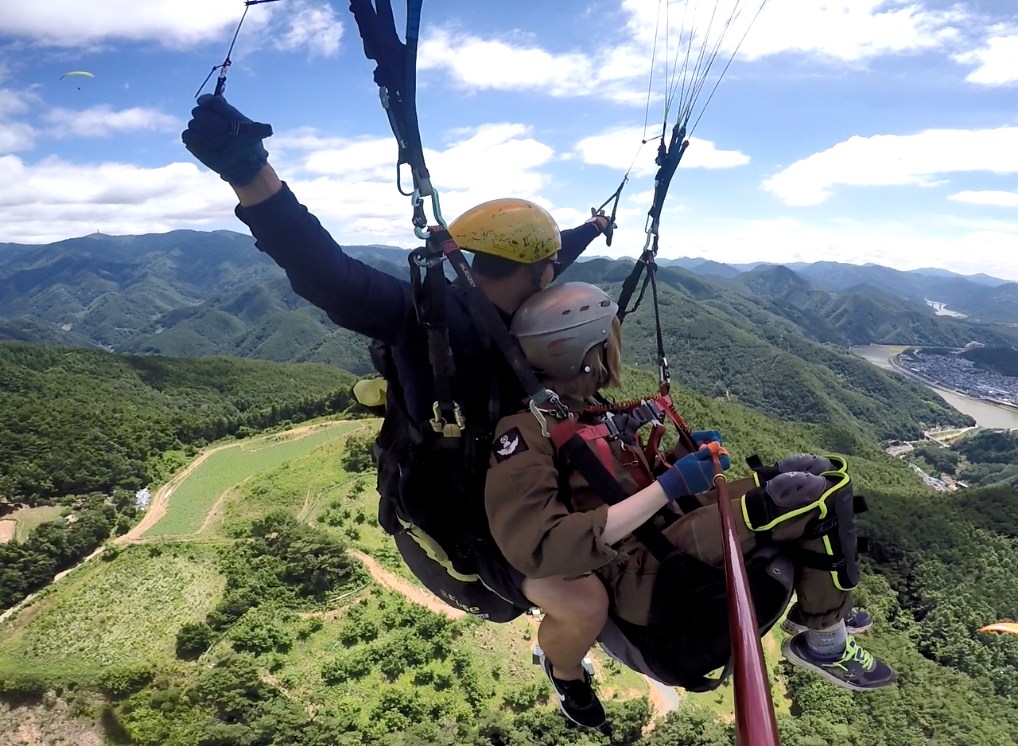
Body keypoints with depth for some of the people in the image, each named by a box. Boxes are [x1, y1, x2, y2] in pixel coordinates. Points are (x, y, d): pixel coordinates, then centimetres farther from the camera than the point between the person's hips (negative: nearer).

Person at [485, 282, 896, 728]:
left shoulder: (579, 407, 9)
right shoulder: (524, 430, -20)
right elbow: (538, 549, -32)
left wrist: (681, 453, 5)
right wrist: (667, 487, -30)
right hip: (637, 575, -9)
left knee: (812, 470, 7)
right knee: (817, 490, -17)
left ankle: (824, 605, 20)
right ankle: (824, 641, 5)